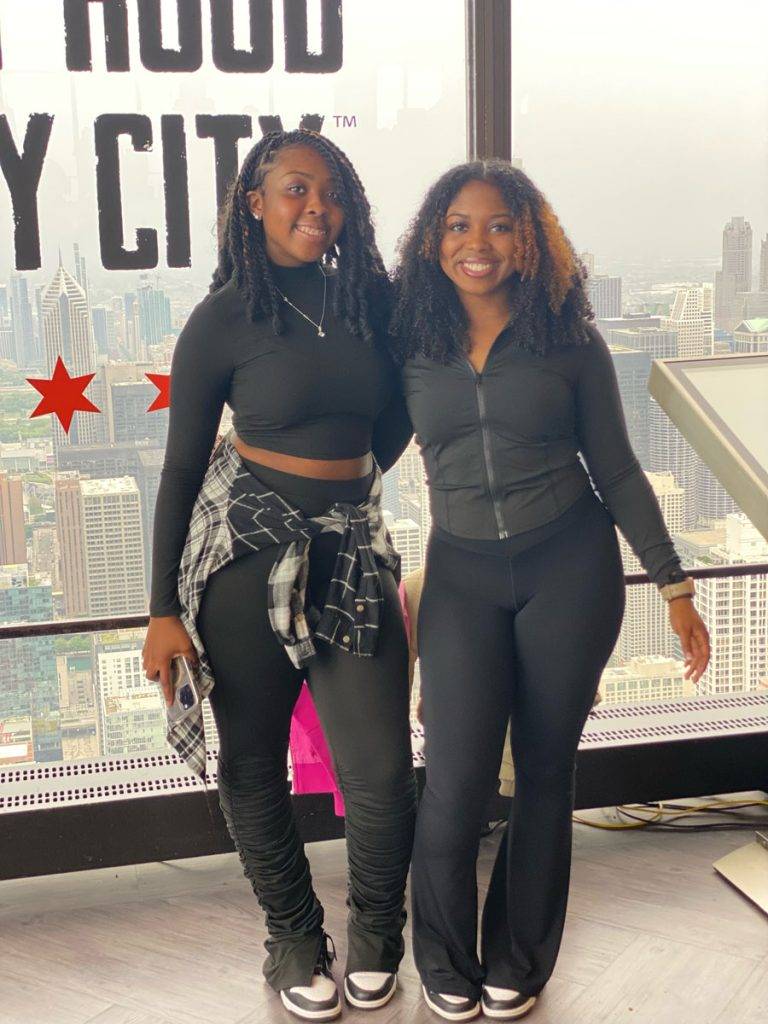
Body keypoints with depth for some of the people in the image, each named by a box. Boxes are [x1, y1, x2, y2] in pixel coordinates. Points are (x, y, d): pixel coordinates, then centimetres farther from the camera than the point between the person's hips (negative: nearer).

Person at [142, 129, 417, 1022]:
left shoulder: (372, 300, 6)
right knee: (253, 762, 8)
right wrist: (163, 608, -4)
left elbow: (395, 417, 23)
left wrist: (350, 481, 12)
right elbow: (182, 466, -2)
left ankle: (375, 935, 26)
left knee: (382, 775, -2)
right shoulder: (224, 318, -3)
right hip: (247, 549, -2)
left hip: (352, 548, 3)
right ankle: (295, 940, 30)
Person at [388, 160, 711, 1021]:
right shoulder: (409, 343, 1)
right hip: (462, 575, 0)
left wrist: (673, 586, 2)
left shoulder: (570, 343, -1)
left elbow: (616, 470, 3)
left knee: (545, 774, 8)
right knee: (455, 782, -7)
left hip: (570, 569, 0)